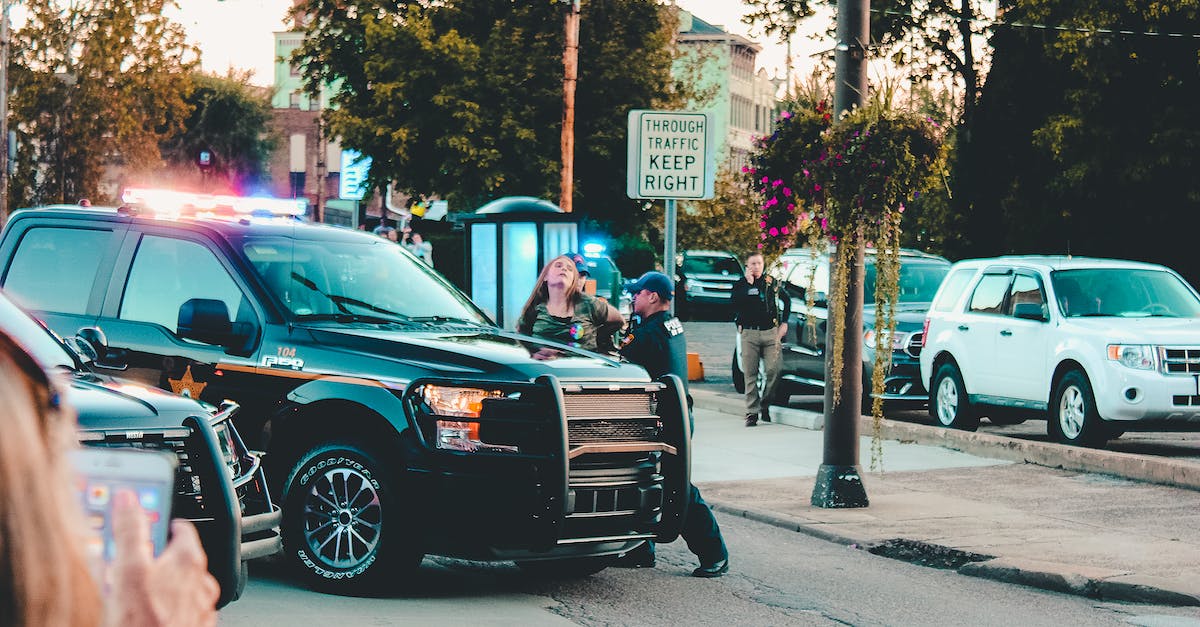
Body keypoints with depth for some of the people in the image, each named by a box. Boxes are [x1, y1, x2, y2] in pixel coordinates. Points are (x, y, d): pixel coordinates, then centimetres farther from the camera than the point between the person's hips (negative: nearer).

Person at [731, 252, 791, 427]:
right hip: (749, 334, -1)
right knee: (750, 374, -2)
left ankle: (765, 404, 12)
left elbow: (786, 299, 24)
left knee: (774, 370, -8)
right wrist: (749, 283, -13)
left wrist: (784, 323, 16)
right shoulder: (740, 284, 4)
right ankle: (752, 412, 0)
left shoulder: (771, 282, 10)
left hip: (771, 332, 1)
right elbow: (736, 303, -15)